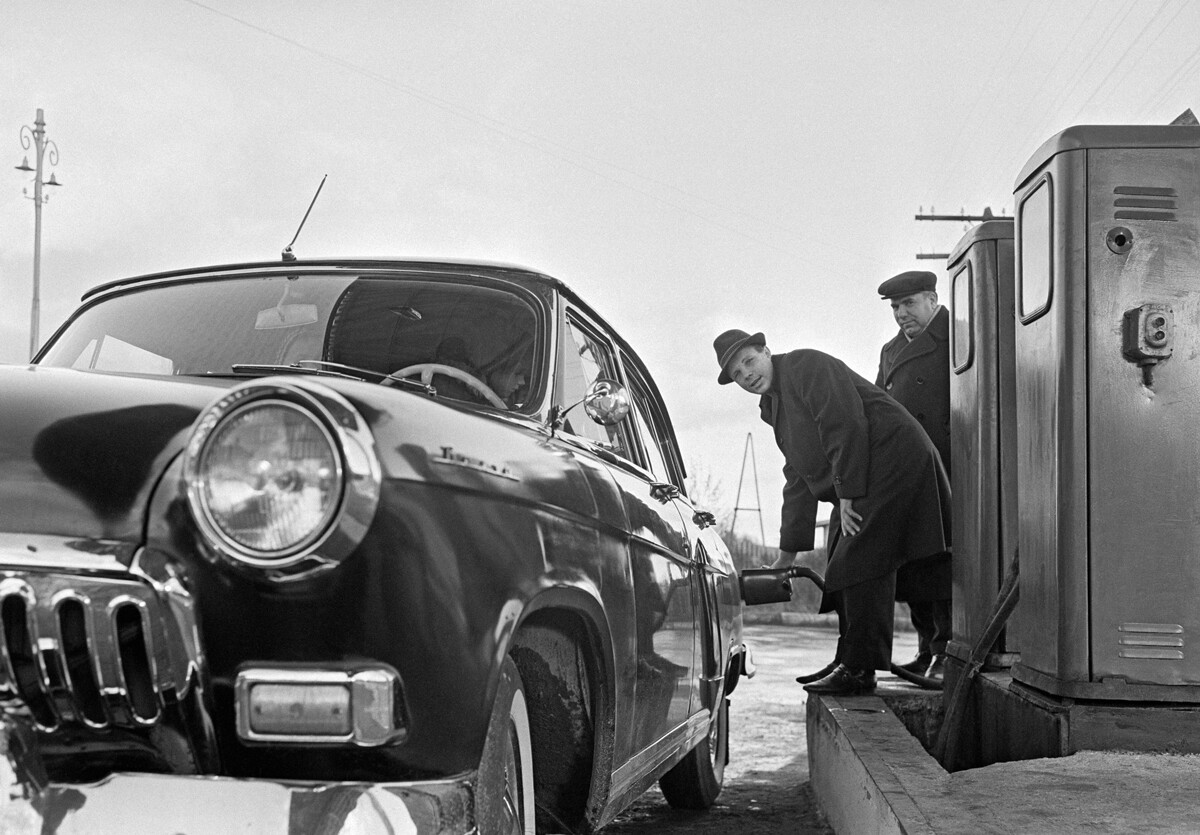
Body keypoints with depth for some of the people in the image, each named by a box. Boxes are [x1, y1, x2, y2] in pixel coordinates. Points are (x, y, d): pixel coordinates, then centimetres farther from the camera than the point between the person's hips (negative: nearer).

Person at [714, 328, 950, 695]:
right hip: (858, 484, 10)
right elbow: (799, 482, 22)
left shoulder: (806, 366, -8)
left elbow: (846, 427, -18)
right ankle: (849, 662, 18)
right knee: (843, 567, 10)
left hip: (892, 458, -10)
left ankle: (859, 670, -12)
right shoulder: (773, 407, 21)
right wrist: (788, 552, 20)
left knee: (859, 565, -14)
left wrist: (847, 495, -19)